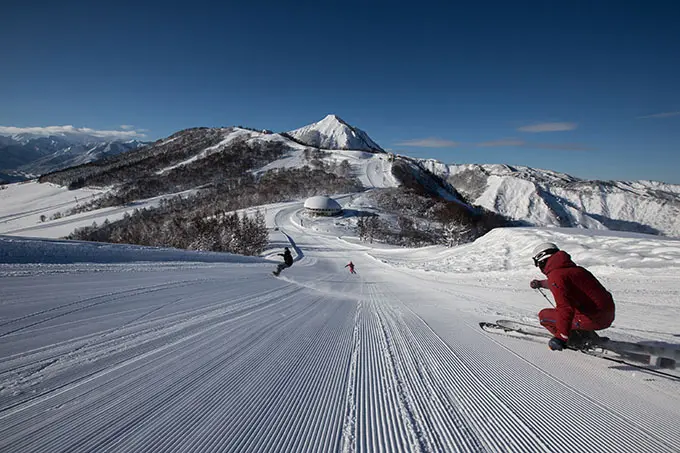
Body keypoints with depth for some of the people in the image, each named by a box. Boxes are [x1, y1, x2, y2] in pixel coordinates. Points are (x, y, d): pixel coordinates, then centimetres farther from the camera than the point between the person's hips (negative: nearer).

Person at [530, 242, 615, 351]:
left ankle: (577, 341, 2)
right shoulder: (573, 268, 12)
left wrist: (561, 336, -23)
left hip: (592, 319, -9)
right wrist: (541, 283, 45)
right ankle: (590, 336, 22)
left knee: (544, 315, 0)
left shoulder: (555, 275, -16)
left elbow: (565, 309, -26)